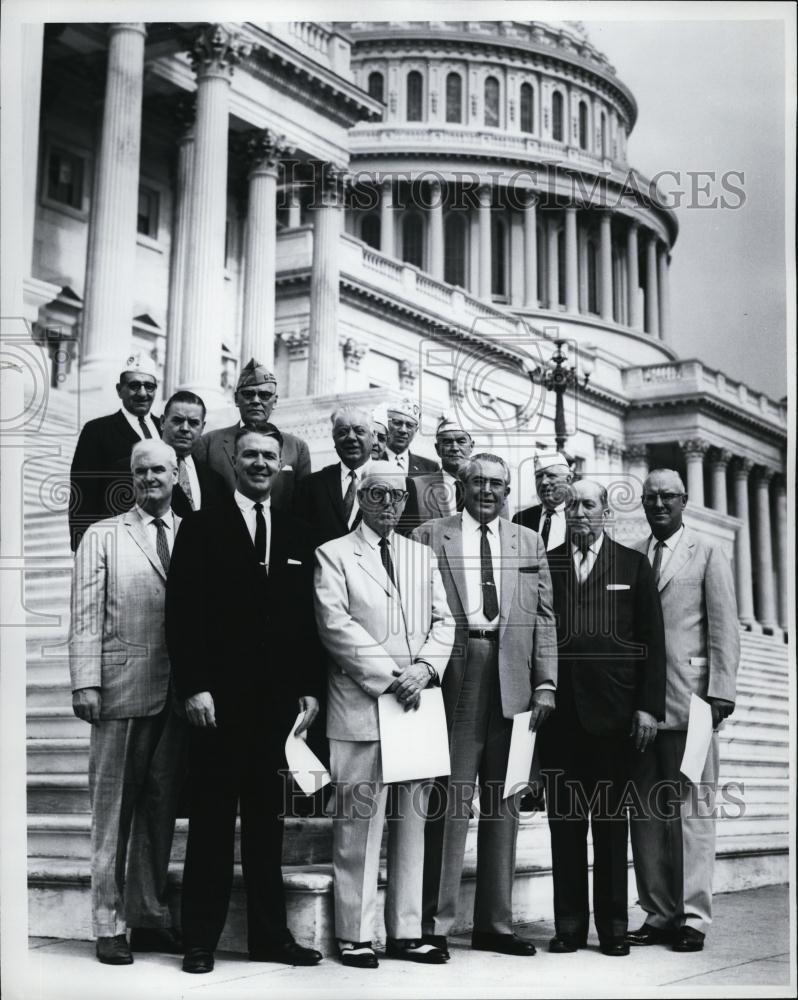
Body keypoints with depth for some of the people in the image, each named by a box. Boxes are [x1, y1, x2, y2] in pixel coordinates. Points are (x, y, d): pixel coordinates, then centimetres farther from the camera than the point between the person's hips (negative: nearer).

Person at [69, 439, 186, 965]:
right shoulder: (103, 537, 5)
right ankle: (110, 925, 11)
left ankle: (150, 917, 20)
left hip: (178, 692, 2)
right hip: (122, 688, -2)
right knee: (114, 809, 3)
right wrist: (86, 682, -9)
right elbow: (86, 617, 0)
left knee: (161, 808, 9)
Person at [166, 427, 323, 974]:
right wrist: (194, 687, -11)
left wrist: (310, 689, 5)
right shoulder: (202, 527, 2)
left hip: (279, 702, 3)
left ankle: (270, 934, 16)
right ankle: (201, 938, 10)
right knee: (212, 821, 3)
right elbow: (182, 613, -4)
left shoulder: (299, 535, 13)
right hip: (218, 700, -3)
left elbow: (310, 619, 13)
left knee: (269, 820, 8)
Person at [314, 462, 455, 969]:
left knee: (412, 821, 6)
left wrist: (424, 669, -6)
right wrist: (390, 675, -12)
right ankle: (356, 934, 5)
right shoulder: (334, 555, 3)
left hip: (418, 702, 5)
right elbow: (335, 624, -7)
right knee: (359, 824, -3)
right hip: (361, 704, -4)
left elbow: (443, 621, 12)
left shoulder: (424, 556, 18)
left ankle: (407, 931, 13)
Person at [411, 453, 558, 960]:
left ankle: (496, 923, 15)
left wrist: (545, 683, 3)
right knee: (451, 798, -5)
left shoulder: (530, 543, 15)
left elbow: (543, 618, 12)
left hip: (512, 681, 3)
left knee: (505, 802, 7)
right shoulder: (430, 536, 6)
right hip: (455, 677, -3)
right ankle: (436, 922, 2)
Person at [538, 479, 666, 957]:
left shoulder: (634, 565, 7)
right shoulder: (544, 565, 9)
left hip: (613, 710, -1)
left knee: (611, 820, 5)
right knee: (564, 819, 4)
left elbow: (652, 640, 4)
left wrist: (649, 706, -4)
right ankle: (569, 924, 12)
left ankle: (613, 925, 14)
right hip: (559, 710, 1)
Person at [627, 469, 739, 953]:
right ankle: (659, 913, 13)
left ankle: (693, 917, 4)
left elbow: (724, 628, 1)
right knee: (646, 811, 5)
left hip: (688, 699, -3)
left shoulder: (708, 553, 6)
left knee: (692, 810, -2)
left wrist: (720, 692, -8)